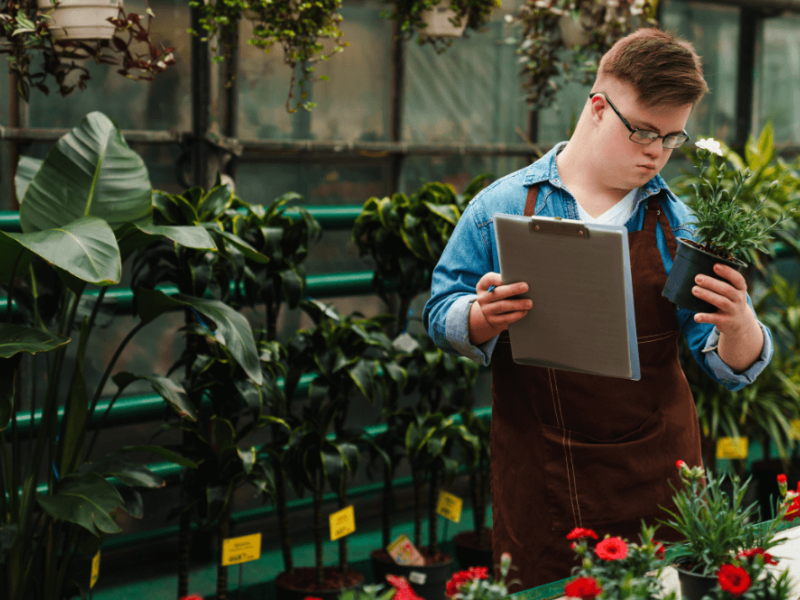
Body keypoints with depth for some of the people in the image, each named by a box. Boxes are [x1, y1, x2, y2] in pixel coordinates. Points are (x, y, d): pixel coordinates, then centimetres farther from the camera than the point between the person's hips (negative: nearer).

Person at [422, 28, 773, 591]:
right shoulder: (501, 206, -2)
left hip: (657, 479, 1)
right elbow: (442, 316, 1)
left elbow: (734, 369, 1)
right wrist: (483, 318, -20)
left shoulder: (681, 225, 2)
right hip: (538, 482, -1)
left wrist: (738, 326, -21)